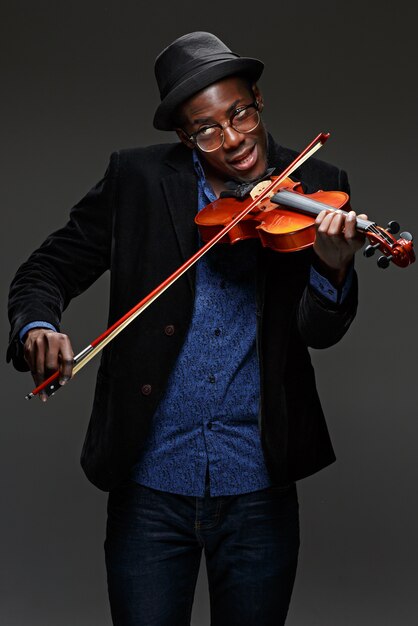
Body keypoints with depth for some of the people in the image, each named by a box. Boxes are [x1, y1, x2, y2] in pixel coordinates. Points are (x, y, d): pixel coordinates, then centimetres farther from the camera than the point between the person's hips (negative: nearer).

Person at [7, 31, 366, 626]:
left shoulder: (313, 187, -1)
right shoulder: (137, 178, 1)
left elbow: (320, 331, -9)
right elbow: (48, 269, 3)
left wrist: (332, 269, -32)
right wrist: (35, 326, -20)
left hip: (258, 490, 0)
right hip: (149, 488, 0)